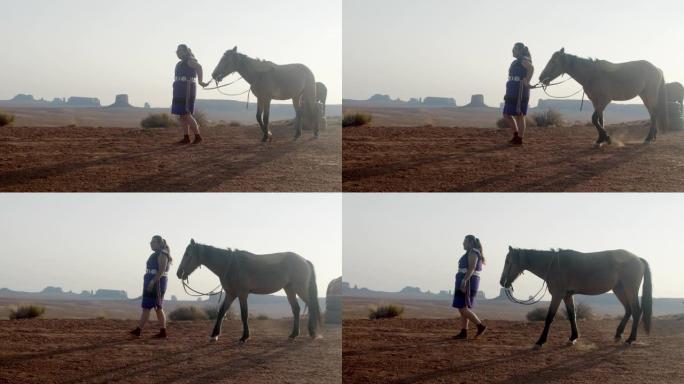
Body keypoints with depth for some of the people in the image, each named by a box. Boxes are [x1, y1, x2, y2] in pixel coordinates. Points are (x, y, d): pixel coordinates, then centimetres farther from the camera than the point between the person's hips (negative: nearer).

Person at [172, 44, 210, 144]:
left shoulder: (189, 61, -10)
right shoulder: (181, 63, 19)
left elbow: (199, 67, -28)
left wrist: (200, 81, -27)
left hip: (187, 90, -10)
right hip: (180, 91, 10)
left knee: (186, 115, -12)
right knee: (182, 115, 7)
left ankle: (198, 136, -8)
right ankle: (186, 138, 8)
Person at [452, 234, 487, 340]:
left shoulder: (472, 253, -12)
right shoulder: (471, 254, 19)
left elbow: (471, 269, -23)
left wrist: (463, 283, -30)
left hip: (467, 282, -11)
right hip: (466, 283, 11)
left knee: (463, 308, -11)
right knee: (463, 309, 7)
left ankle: (480, 326, -8)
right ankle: (463, 333, 4)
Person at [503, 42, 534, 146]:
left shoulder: (523, 60, -9)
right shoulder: (516, 62, 20)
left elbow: (531, 68, -29)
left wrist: (526, 83, -27)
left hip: (520, 92, -10)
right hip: (512, 93, 10)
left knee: (519, 115, -4)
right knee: (507, 115, 10)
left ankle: (519, 139, 0)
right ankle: (516, 134, 18)